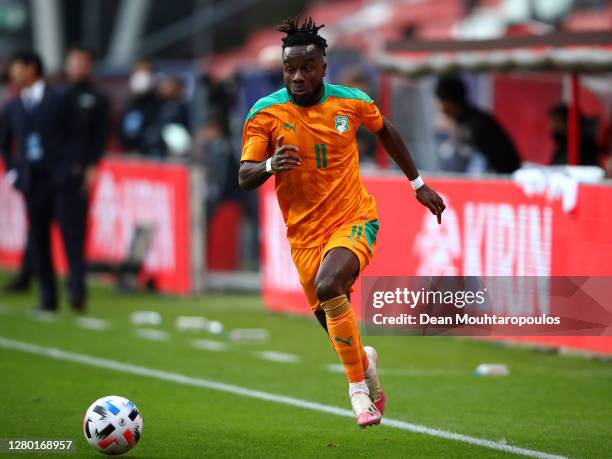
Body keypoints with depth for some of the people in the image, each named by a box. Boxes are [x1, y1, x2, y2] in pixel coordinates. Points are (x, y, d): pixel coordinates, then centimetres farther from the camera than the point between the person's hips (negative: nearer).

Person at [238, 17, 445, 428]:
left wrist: (418, 183, 21)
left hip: (354, 220, -2)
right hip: (305, 233, 2)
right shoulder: (266, 113, -8)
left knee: (328, 287, -31)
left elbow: (385, 131, 16)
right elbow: (244, 177, -11)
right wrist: (271, 166, -34)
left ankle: (357, 385, -15)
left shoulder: (351, 102, -5)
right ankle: (365, 360, 46)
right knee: (335, 326, 8)